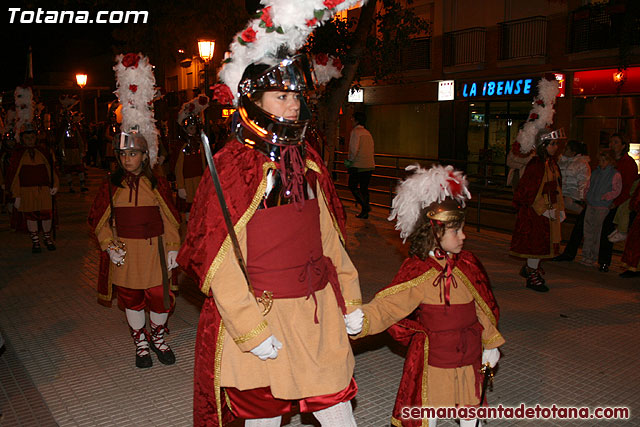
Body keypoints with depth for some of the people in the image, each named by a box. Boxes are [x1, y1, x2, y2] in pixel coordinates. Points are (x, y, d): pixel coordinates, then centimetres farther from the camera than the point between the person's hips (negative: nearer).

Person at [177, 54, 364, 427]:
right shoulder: (233, 167, -12)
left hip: (319, 314, 5)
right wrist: (251, 330, -16)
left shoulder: (307, 161, 7)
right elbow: (220, 263, -15)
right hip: (260, 316, -5)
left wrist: (350, 299, 11)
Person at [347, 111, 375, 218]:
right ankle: (365, 212, 11)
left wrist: (351, 160, -5)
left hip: (358, 165, -7)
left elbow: (354, 149, -17)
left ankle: (365, 206, -13)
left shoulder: (355, 131, -8)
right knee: (364, 188, 11)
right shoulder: (368, 133, 14)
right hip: (370, 165, 7)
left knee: (353, 187, 2)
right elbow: (371, 149, 14)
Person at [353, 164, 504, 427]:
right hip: (433, 355, -5)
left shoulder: (467, 265, -1)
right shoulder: (417, 272, -18)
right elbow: (387, 306, -23)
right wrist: (361, 320, -40)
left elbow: (482, 308, 10)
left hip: (470, 353, 5)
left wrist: (490, 344, 15)